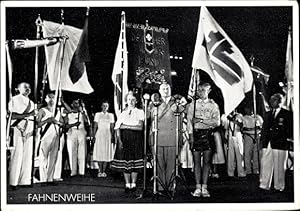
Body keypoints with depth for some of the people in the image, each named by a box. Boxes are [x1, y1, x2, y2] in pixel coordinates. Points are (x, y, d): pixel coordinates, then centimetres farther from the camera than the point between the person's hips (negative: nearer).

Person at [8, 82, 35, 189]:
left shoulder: (31, 103, 23)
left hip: (29, 130, 6)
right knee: (17, 154, -10)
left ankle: (25, 180, 1)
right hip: (18, 128, -6)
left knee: (28, 155, 0)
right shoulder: (15, 99, 4)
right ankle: (14, 181, -9)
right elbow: (12, 115, -7)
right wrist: (27, 115, -14)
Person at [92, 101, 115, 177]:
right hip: (99, 134, 0)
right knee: (99, 152, -4)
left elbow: (112, 127, 8)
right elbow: (95, 126, 7)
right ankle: (100, 170, 3)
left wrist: (112, 136, 0)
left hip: (107, 134, 1)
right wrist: (94, 136, -1)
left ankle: (104, 171, 2)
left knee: (107, 152, -3)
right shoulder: (97, 114, 10)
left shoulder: (111, 115, 11)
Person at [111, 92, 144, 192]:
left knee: (135, 162, -2)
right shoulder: (122, 113, 9)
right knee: (125, 161, 0)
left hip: (136, 139, -1)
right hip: (124, 139, 1)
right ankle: (127, 184, 8)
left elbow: (140, 127, -7)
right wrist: (119, 140, -8)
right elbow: (117, 128, 4)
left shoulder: (140, 112, 6)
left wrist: (126, 126, -7)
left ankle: (133, 183, 7)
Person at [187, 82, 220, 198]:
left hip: (208, 134, 0)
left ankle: (204, 187, 5)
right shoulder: (193, 104, 9)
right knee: (196, 161, -1)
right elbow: (189, 121, 4)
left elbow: (217, 122, -2)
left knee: (207, 161, 0)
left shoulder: (213, 105, 8)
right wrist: (191, 135, -7)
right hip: (196, 133, 0)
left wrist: (201, 120, -9)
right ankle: (198, 187, 3)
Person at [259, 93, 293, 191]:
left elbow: (290, 129, 1)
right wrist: (263, 140, 8)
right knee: (265, 165, 3)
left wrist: (288, 138, -8)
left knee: (279, 167, 1)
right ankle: (264, 185, 8)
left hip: (280, 144, -4)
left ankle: (279, 187, 10)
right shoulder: (268, 114, 17)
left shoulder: (287, 114, 2)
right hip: (267, 143, 5)